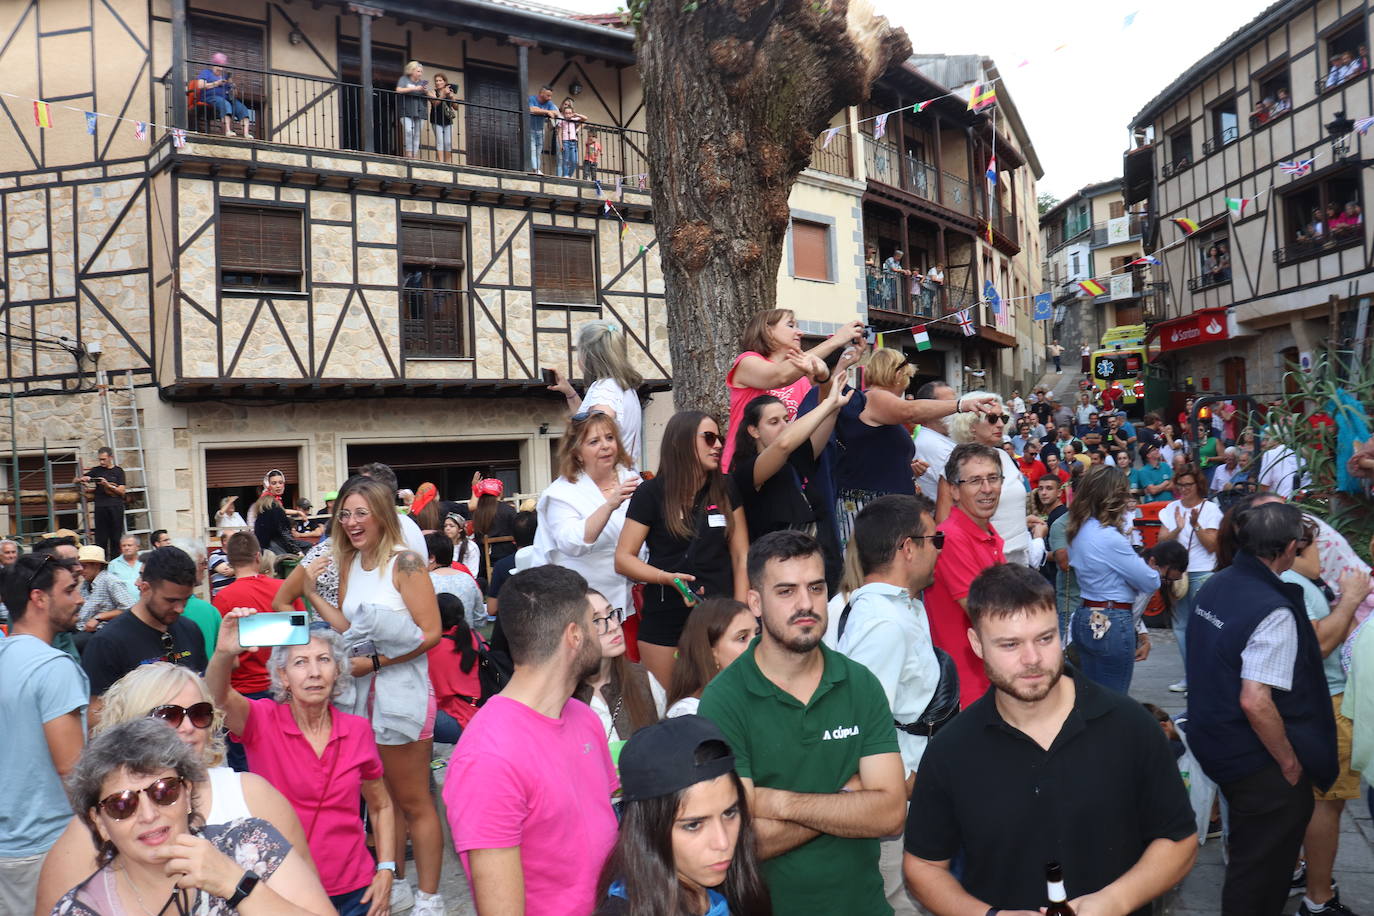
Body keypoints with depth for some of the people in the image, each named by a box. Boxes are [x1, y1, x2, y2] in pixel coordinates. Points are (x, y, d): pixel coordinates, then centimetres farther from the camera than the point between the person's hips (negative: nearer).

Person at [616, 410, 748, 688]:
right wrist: (668, 578, -19)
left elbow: (741, 557, 6)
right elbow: (623, 559, -4)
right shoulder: (651, 493, -3)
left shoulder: (726, 490, 6)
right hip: (665, 620, -2)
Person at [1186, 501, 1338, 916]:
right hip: (1254, 759, -8)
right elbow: (1255, 702, -29)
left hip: (1210, 739, 8)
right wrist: (1291, 763, -16)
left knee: (1247, 844, 30)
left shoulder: (1215, 586, -1)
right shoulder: (1273, 612, -26)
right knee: (1261, 860, 10)